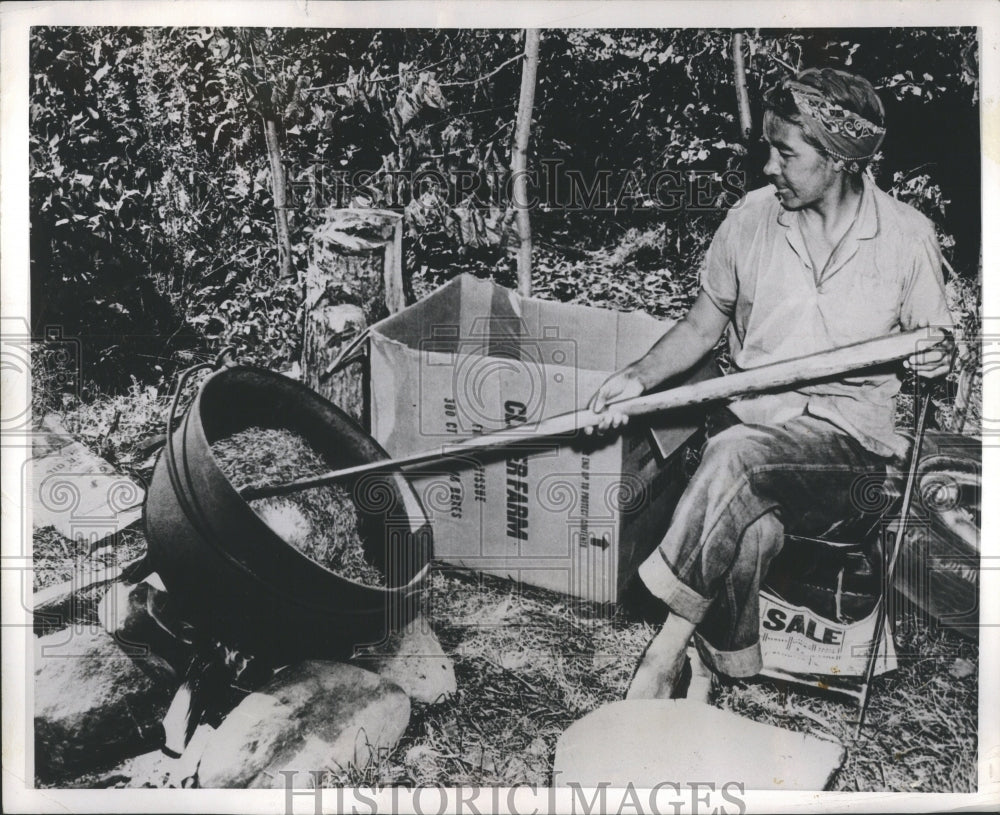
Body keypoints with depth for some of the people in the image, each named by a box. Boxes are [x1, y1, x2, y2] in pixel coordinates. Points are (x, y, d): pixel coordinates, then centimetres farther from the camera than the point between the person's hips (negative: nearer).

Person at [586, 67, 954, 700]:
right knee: (750, 530, -32)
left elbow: (933, 347, 12)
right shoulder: (751, 218, 5)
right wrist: (640, 376, -5)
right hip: (753, 413, 2)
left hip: (852, 425, -2)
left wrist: (935, 360, -12)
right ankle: (728, 669, -10)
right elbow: (702, 327, 11)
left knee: (737, 454, -34)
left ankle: (667, 650, -21)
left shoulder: (907, 234, 1)